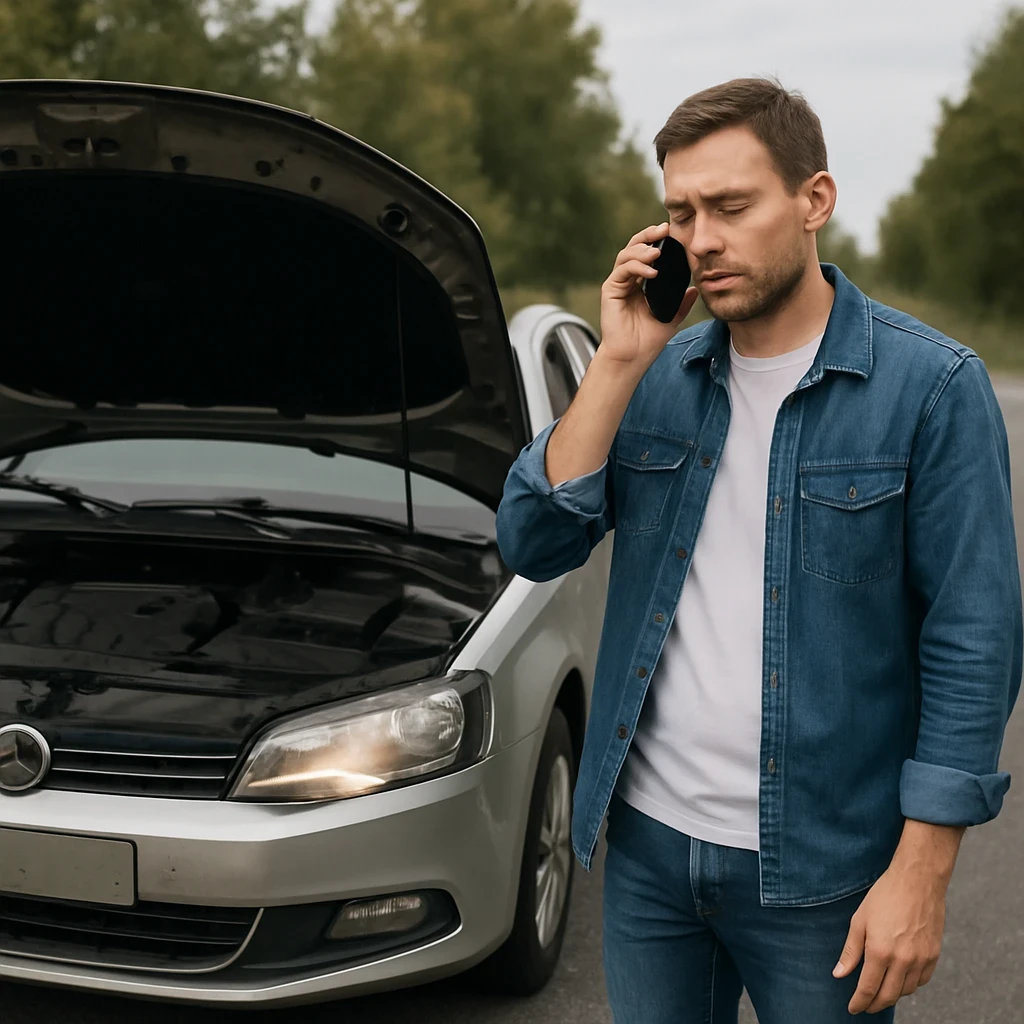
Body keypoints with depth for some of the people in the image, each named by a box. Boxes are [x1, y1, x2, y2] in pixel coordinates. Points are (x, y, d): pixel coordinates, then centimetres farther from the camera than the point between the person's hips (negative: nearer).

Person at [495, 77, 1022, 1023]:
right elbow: (534, 545, -4)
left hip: (818, 868, -4)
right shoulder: (661, 375, 4)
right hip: (647, 840, 4)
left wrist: (921, 876, -15)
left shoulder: (931, 387, -11)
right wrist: (619, 364, -12)